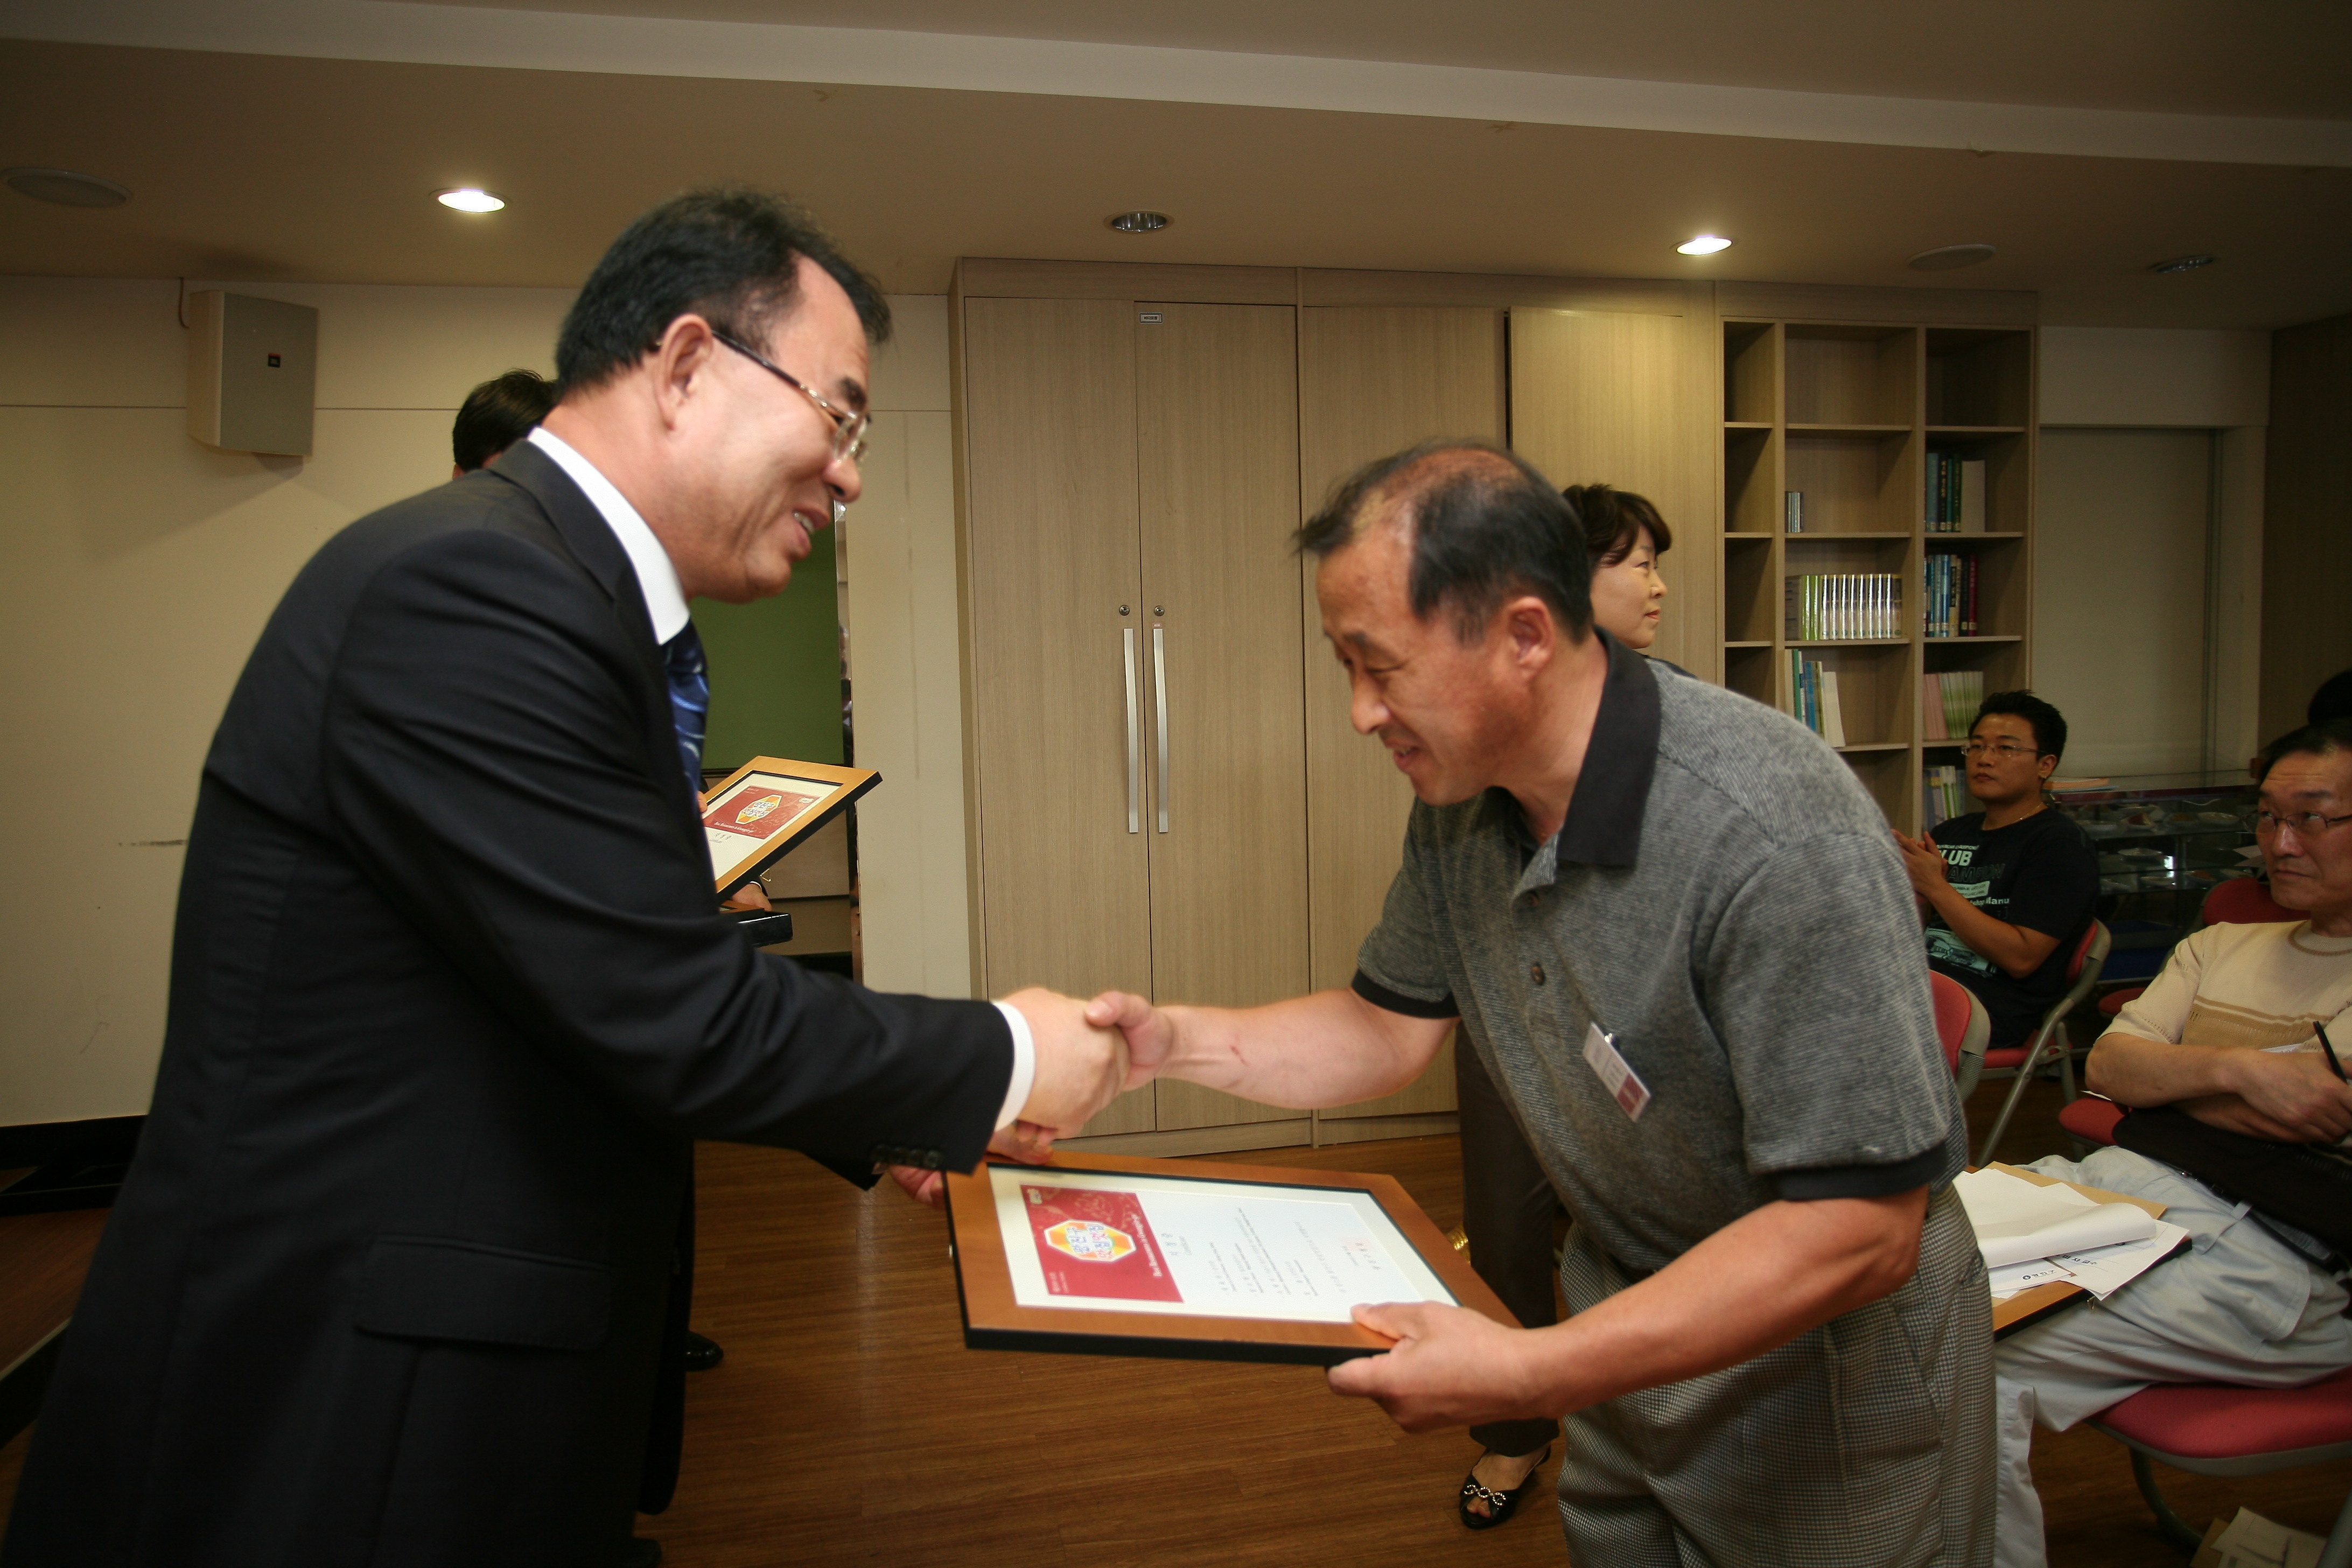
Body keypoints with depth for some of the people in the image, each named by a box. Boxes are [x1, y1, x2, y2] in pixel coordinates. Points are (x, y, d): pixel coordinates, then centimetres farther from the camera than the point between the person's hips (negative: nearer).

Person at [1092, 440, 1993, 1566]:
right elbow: (1393, 1028, 2)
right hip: (1626, 1322, 6)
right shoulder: (1462, 797, -9)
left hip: (1821, 1362, -6)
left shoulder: (1776, 836, -32)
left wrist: (1536, 1376, -33)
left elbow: (1861, 1232, -30)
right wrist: (1175, 1041, -12)